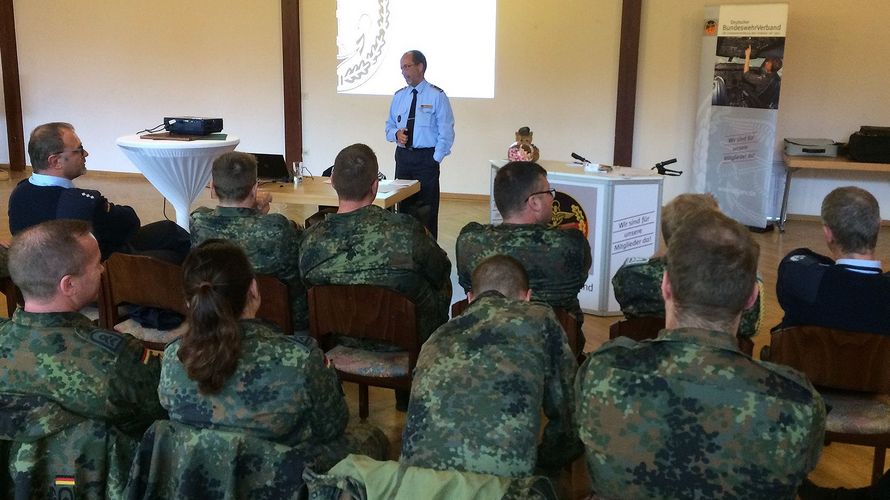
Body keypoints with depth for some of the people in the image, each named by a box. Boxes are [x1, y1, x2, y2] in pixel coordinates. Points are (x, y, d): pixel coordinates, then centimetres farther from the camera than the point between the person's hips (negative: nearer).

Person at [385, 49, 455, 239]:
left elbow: (446, 133, -5)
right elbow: (390, 125, 19)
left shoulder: (437, 96, -4)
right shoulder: (399, 96, 11)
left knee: (426, 209, -3)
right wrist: (396, 133, -5)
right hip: (403, 156, 5)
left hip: (426, 157, -5)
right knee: (404, 205, 8)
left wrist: (435, 159, -12)